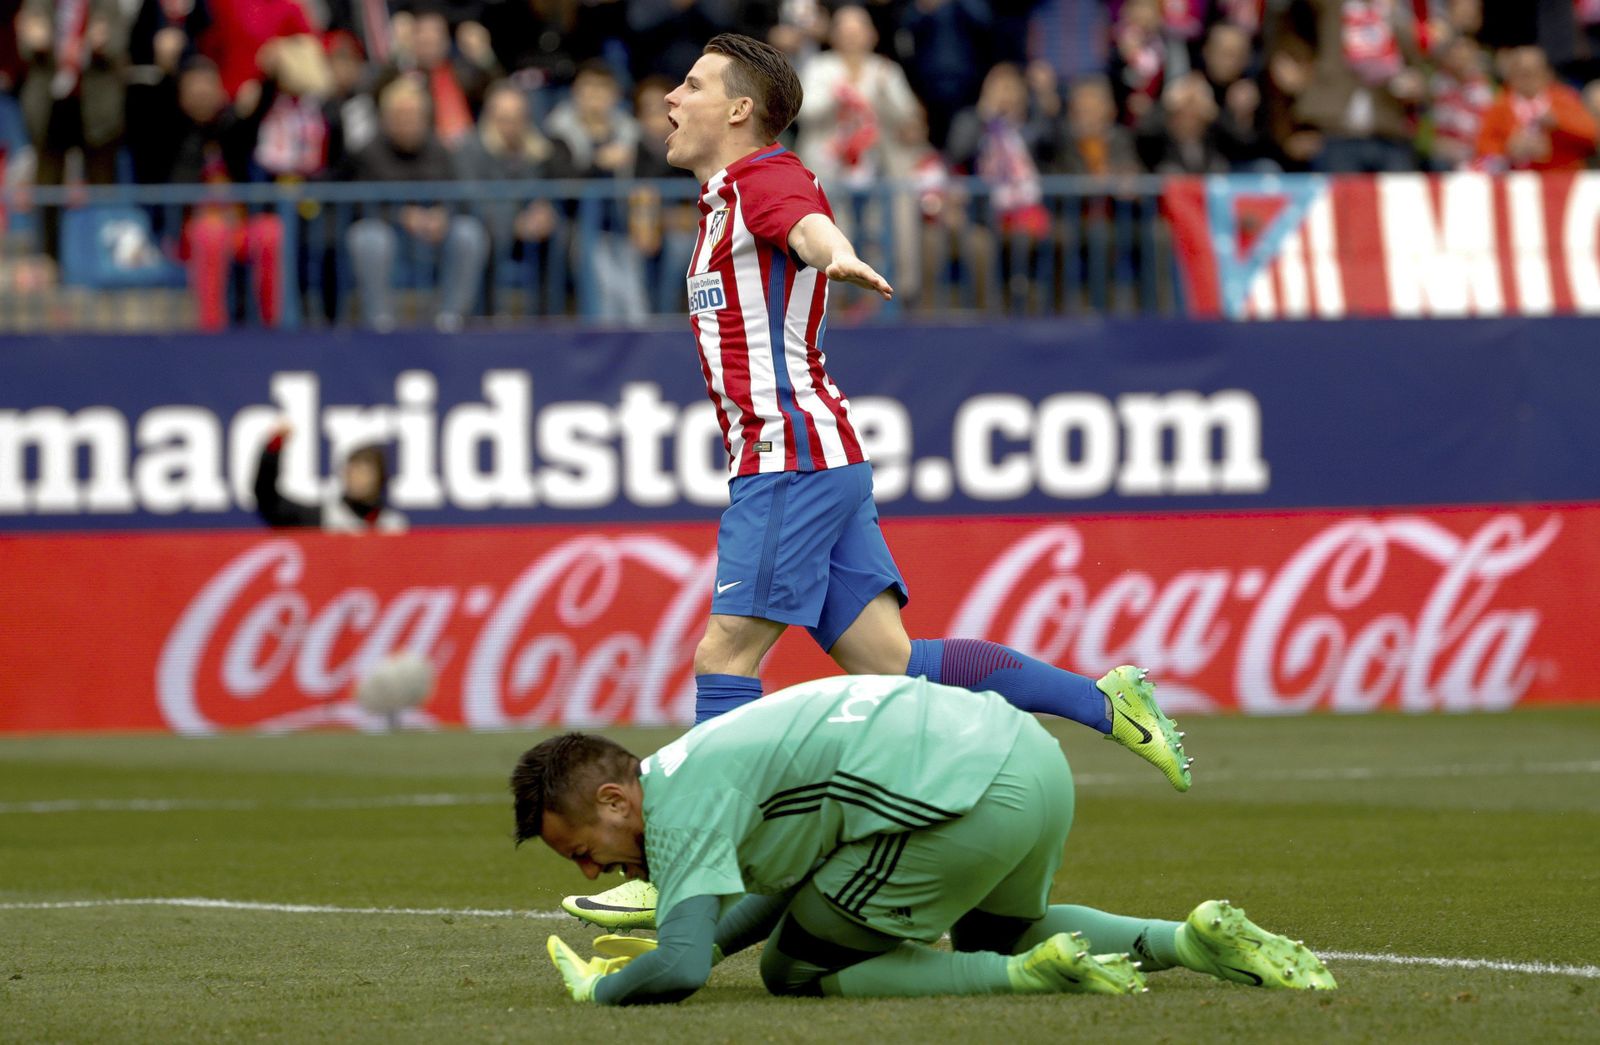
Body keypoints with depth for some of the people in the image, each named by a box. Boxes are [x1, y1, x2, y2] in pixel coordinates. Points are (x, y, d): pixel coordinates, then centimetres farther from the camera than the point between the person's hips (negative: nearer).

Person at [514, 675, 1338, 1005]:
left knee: (794, 971, 6)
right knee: (995, 932, 37)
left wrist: (603, 990, 5)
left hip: (958, 798, -10)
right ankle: (1197, 940, 15)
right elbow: (798, 879, 41)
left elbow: (680, 970, -15)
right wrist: (702, 941, 30)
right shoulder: (707, 760, 26)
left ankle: (1035, 971, -9)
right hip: (1033, 756, 10)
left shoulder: (679, 804, -4)